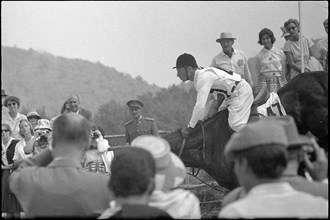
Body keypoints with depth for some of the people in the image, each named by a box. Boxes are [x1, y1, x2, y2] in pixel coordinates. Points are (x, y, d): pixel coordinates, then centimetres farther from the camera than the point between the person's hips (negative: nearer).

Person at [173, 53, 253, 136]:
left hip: (241, 91, -11)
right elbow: (204, 103, 17)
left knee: (235, 125, -20)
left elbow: (200, 106, -32)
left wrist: (189, 128, -25)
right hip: (232, 95, 11)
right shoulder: (199, 77, 6)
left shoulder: (204, 77, -26)